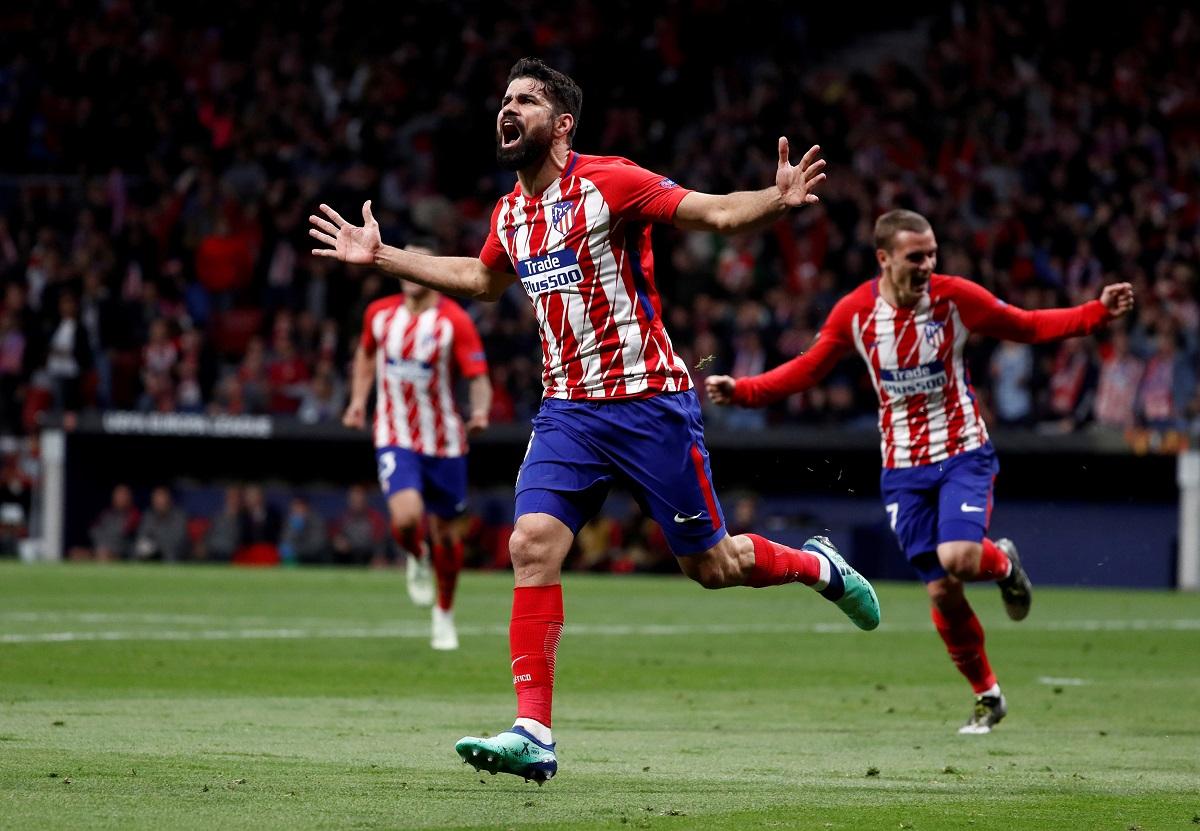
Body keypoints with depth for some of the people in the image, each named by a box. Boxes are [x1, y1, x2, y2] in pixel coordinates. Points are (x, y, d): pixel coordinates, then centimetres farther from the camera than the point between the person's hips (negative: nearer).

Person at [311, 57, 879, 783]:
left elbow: (718, 213, -16)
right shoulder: (511, 216, 10)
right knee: (533, 545, -13)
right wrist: (381, 257, 33)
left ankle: (816, 565, 35)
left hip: (649, 403, -5)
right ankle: (534, 735, -14)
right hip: (569, 412, 5)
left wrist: (779, 201, -36)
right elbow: (482, 279, 32)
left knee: (711, 565, 2)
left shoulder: (609, 183, -11)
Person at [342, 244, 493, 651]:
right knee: (406, 517, -23)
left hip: (443, 442, -1)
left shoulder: (454, 320, -10)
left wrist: (480, 411, -31)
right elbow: (366, 354, 22)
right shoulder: (379, 313, 1)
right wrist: (358, 399, 11)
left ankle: (445, 613, 31)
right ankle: (417, 559, 14)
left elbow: (478, 377, -11)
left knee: (444, 530, 8)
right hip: (395, 438, 1)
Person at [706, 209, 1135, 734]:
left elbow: (1027, 327, 1)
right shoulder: (854, 312, -8)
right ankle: (987, 696, 19)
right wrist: (742, 391, -9)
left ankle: (1003, 562, 13)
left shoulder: (956, 297, -11)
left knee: (958, 560, -26)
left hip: (963, 453, -2)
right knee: (941, 590, 0)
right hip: (903, 468, 2)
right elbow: (806, 370, 3)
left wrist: (1098, 313, -9)